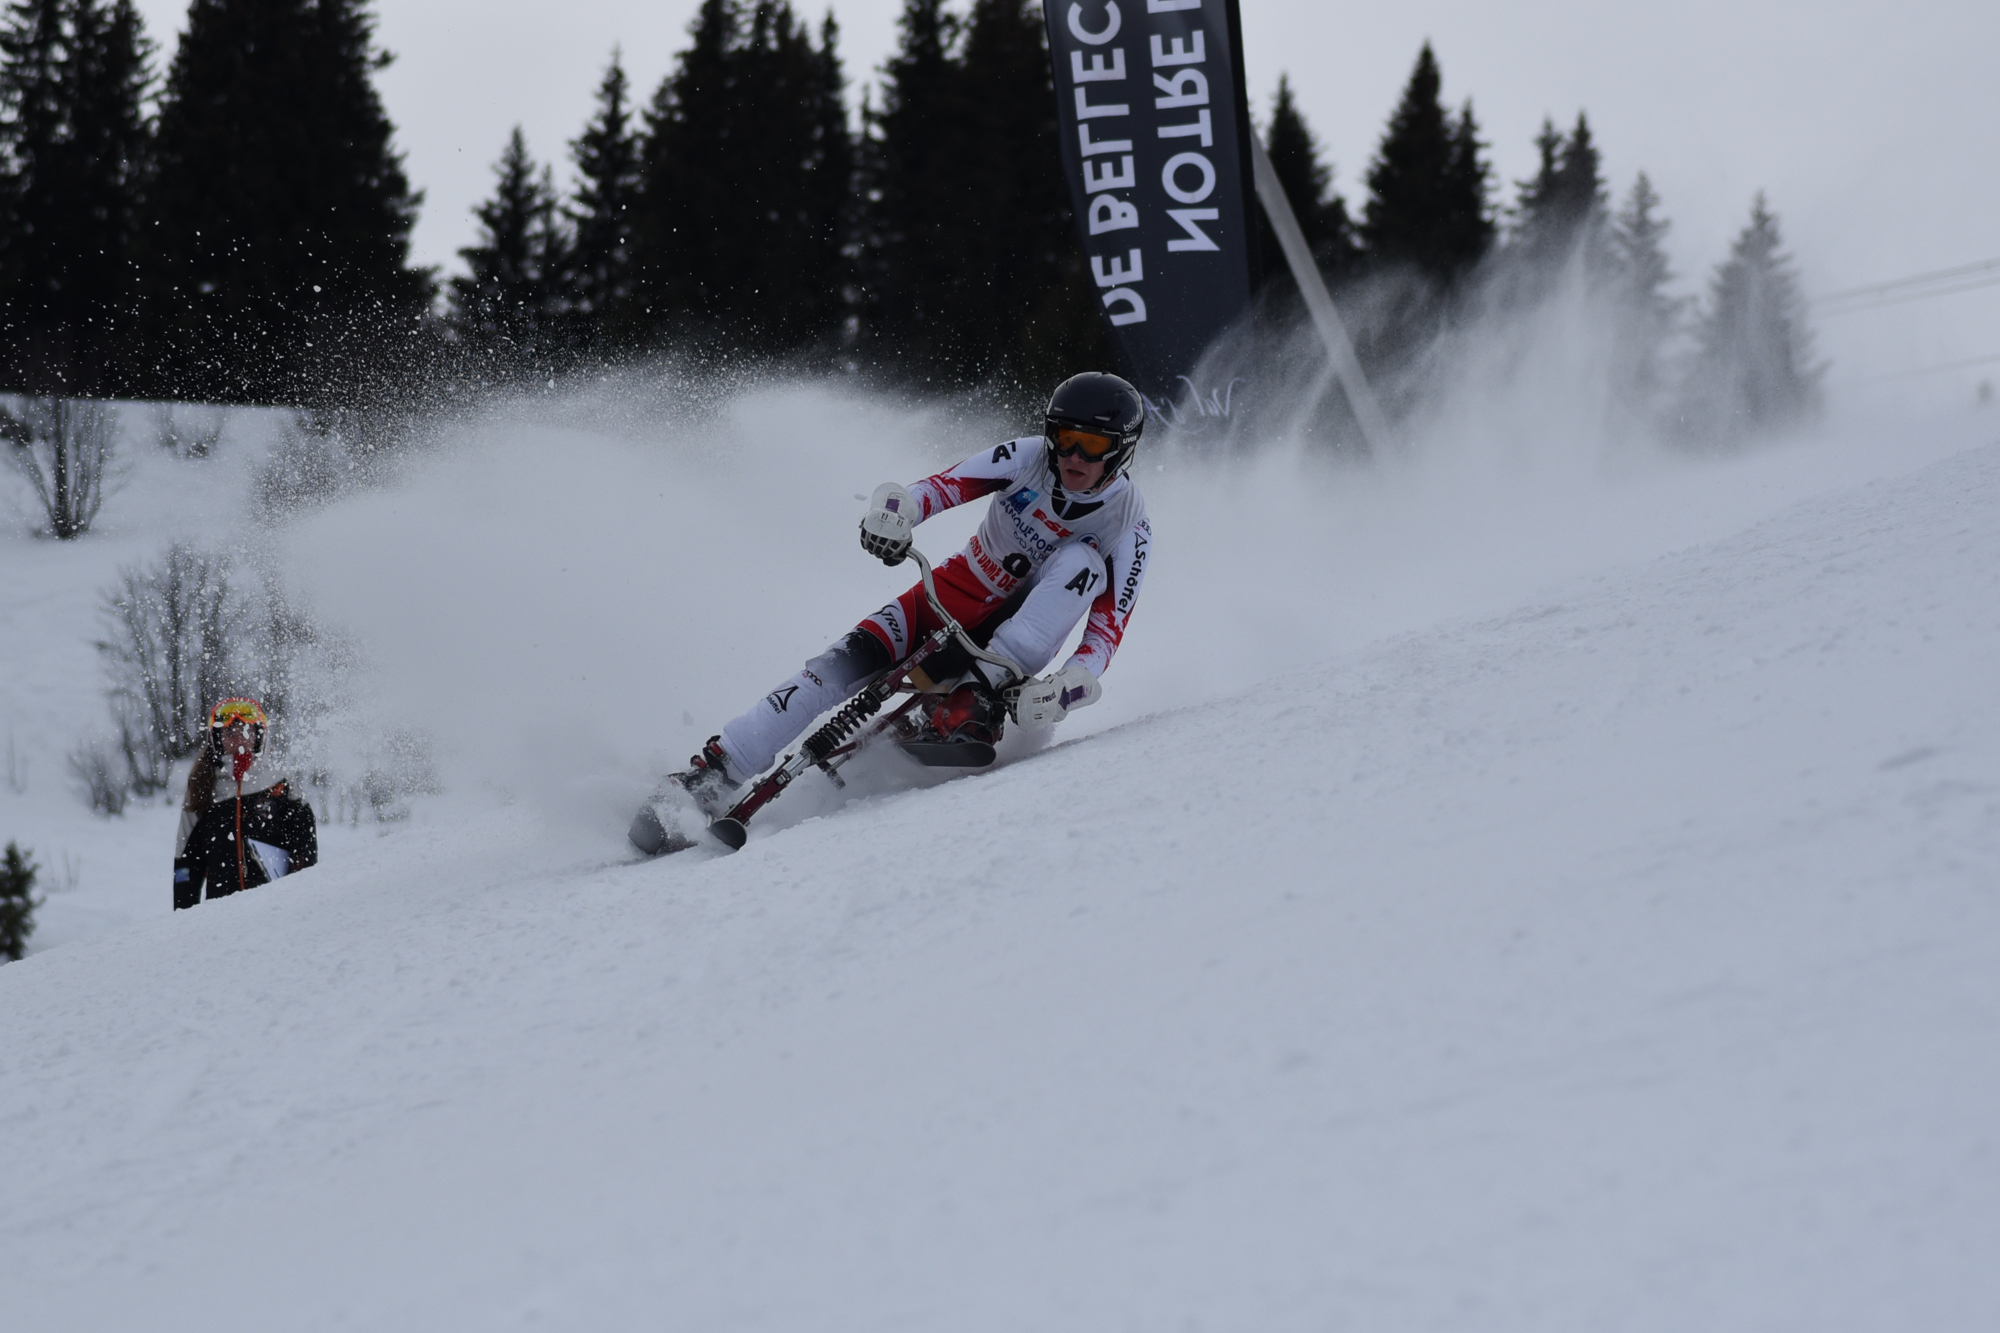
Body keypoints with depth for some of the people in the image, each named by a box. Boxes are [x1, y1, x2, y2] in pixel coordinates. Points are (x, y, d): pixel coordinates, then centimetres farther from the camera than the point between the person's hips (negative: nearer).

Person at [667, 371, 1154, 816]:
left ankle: (977, 706, -35)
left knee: (1082, 561, -30)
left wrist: (1066, 689, -39)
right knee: (846, 663, -22)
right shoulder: (1029, 458, -14)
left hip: (1018, 629, -1)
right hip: (958, 591, 1)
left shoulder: (1129, 528, -17)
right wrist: (893, 513, -44)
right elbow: (943, 487, -21)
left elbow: (1107, 633, -21)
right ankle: (711, 775, -24)